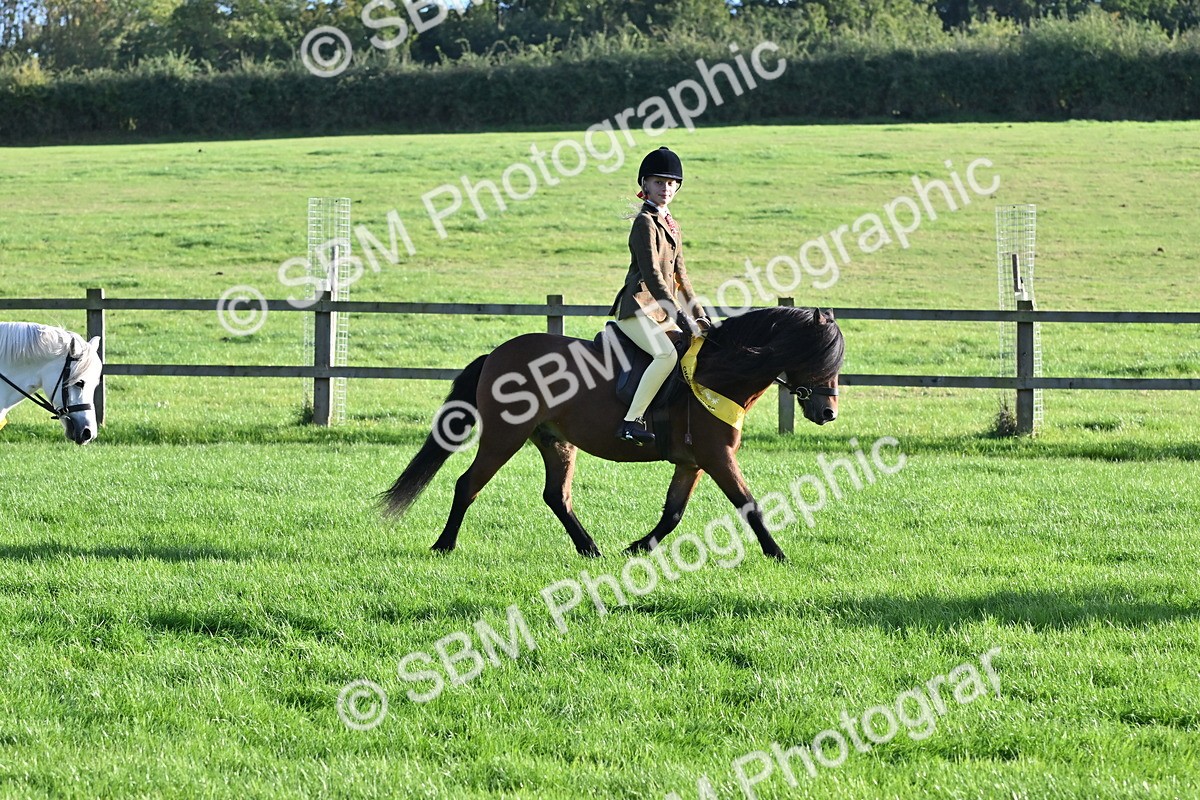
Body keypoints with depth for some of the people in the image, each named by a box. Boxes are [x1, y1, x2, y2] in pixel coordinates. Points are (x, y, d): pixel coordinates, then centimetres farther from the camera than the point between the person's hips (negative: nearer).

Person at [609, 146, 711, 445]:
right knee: (667, 354, -31)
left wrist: (699, 314, 15)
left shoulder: (670, 225, 18)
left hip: (661, 310, 10)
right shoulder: (645, 223, -10)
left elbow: (679, 276, 22)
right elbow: (651, 274, -18)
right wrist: (679, 314, -22)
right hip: (637, 308, -10)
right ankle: (631, 421, -33)